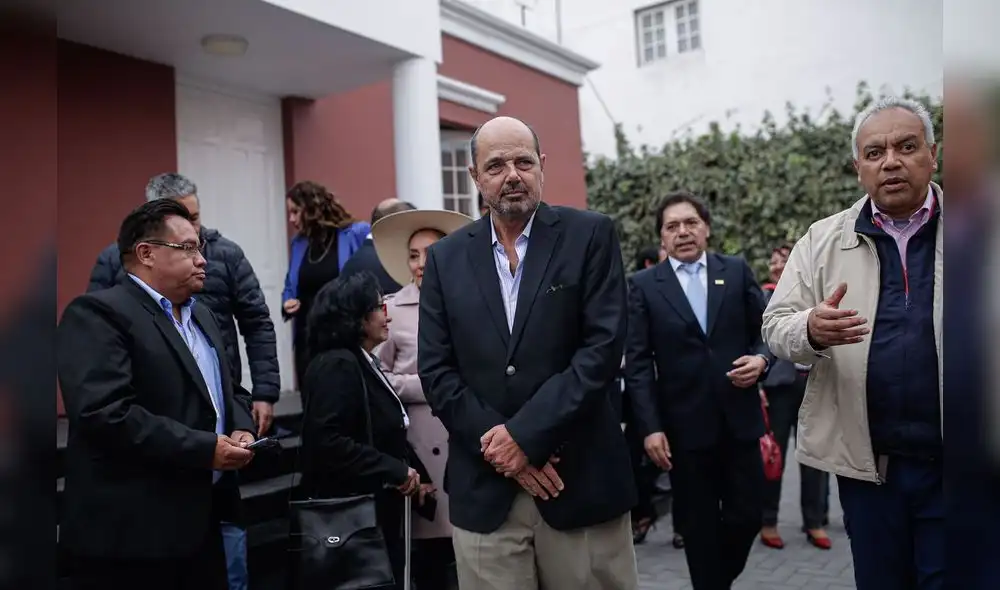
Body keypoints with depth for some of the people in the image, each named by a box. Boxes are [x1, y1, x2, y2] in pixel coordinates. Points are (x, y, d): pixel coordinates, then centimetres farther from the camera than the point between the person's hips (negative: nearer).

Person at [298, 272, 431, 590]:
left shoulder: (363, 363, 12)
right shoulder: (337, 364, -16)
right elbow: (327, 441, -26)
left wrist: (413, 475, 5)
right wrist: (396, 471, -21)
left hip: (376, 510, 9)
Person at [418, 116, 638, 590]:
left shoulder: (590, 235, -1)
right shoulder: (445, 258, 6)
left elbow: (603, 347, -10)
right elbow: (436, 370, 2)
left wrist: (524, 434, -13)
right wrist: (497, 445, -9)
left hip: (581, 479, -1)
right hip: (484, 488, 2)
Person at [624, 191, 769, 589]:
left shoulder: (737, 270, 7)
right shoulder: (644, 285, 0)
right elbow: (638, 362, -4)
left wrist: (761, 359, -12)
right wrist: (650, 427, -10)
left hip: (739, 419, 2)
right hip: (685, 426, -2)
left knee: (747, 516, 9)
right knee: (699, 526, 9)